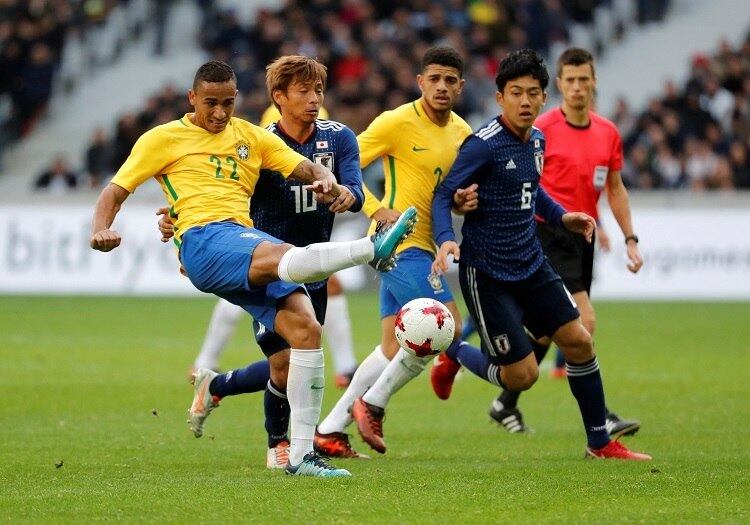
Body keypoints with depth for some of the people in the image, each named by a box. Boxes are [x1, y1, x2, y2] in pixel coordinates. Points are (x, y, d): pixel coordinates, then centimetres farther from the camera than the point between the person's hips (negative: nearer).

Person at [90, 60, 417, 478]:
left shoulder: (253, 137, 24)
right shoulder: (163, 139, 13)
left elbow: (308, 169, 18)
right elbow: (116, 191, 12)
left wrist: (328, 182, -7)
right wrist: (101, 231, -10)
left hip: (248, 239, 5)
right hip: (202, 240, -5)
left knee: (306, 327, -14)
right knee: (285, 258, -37)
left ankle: (302, 454, -11)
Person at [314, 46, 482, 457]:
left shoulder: (462, 132, 11)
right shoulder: (397, 122, -11)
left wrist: (463, 200, -1)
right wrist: (378, 211, -21)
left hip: (424, 245, 8)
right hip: (401, 241, -8)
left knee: (392, 349, 8)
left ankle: (330, 429, 15)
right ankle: (372, 404, -4)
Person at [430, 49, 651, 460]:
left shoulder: (536, 140, 6)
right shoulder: (484, 145, -18)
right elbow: (443, 195, -17)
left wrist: (561, 216, 12)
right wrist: (445, 240, -34)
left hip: (532, 266, 7)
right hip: (487, 274, -7)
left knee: (578, 341, 2)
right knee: (521, 375, -7)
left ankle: (600, 443, 16)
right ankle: (454, 356, 24)